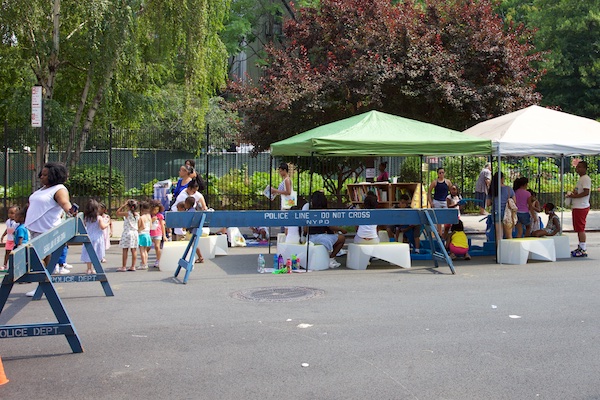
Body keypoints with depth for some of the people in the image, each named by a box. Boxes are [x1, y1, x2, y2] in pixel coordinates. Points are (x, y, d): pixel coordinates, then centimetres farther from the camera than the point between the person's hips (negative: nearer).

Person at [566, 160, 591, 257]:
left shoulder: (586, 178, -13)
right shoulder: (581, 179, 19)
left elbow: (586, 192, -23)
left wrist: (574, 196, -18)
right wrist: (572, 194, 8)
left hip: (581, 207, -11)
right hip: (577, 207, 11)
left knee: (580, 228, -9)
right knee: (578, 228, 15)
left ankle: (583, 250, -7)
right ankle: (580, 247, 23)